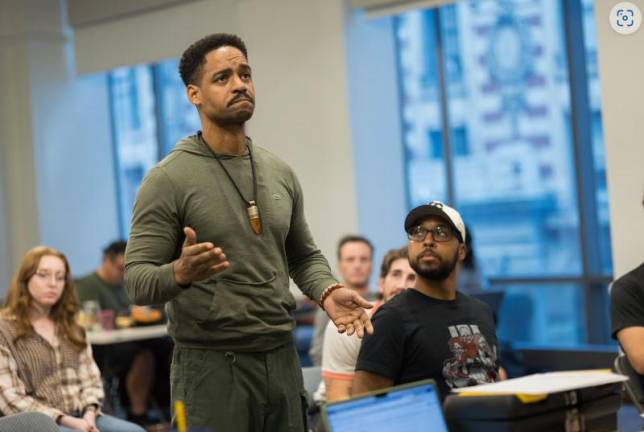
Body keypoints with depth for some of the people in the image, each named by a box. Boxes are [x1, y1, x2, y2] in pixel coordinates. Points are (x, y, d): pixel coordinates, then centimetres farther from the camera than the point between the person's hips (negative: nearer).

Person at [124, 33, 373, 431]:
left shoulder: (280, 173, 10)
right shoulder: (169, 179, -8)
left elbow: (304, 255, 20)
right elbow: (138, 281, -12)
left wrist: (327, 292, -2)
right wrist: (180, 274, -33)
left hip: (281, 359, 5)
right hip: (210, 365, -5)